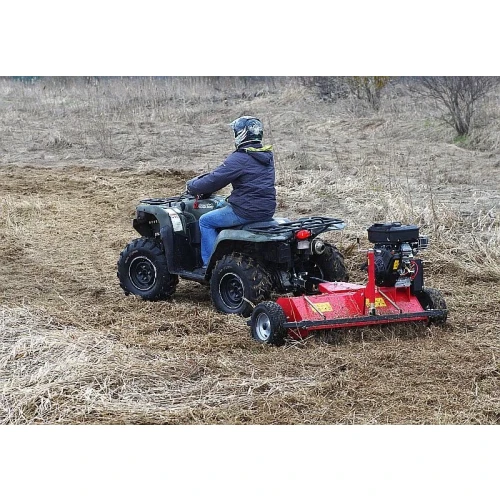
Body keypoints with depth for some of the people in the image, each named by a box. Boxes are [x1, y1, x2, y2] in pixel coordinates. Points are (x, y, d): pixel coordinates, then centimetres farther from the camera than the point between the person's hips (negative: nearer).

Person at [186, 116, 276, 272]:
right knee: (222, 207, 31)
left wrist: (192, 186, 4)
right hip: (267, 210, 9)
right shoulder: (267, 156, 11)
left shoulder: (239, 159, -17)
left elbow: (215, 180, -14)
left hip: (246, 211, -9)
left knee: (206, 221, 7)